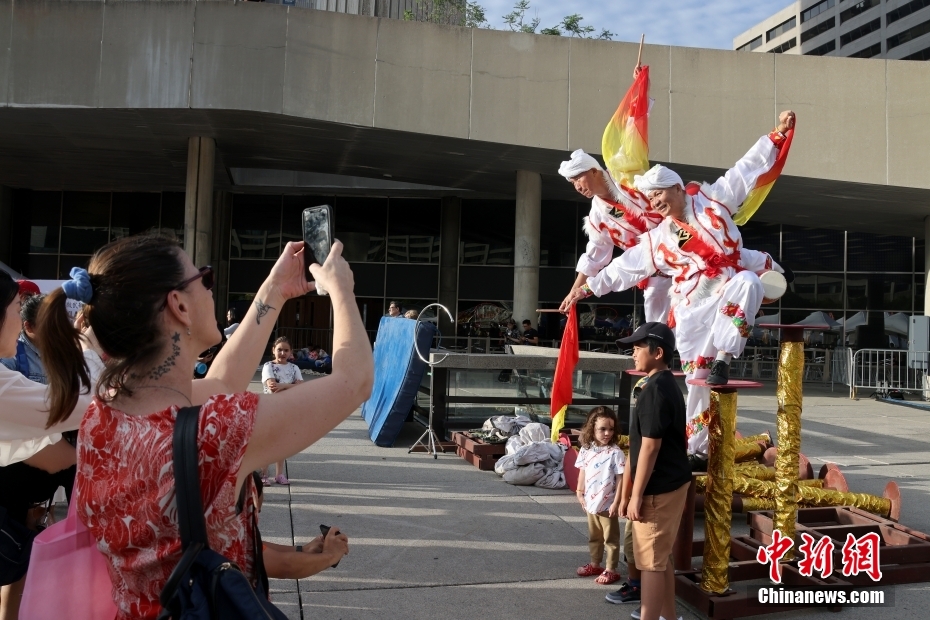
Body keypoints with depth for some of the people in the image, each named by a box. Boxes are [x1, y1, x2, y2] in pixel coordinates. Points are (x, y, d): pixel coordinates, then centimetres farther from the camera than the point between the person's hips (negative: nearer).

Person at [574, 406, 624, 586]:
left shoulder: (615, 452, -18)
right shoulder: (586, 450, -2)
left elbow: (621, 479, -16)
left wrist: (616, 503, -17)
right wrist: (580, 493, 8)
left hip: (607, 504, -6)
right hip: (591, 503, 6)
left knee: (610, 538, 8)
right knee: (593, 537, 21)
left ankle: (611, 570, 18)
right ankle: (595, 564, 36)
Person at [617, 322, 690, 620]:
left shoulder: (655, 389, -20)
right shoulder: (667, 385, 11)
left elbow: (650, 448, -22)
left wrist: (636, 495, -17)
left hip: (658, 489, -10)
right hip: (671, 483, 10)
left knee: (651, 562, -1)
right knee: (662, 557, 19)